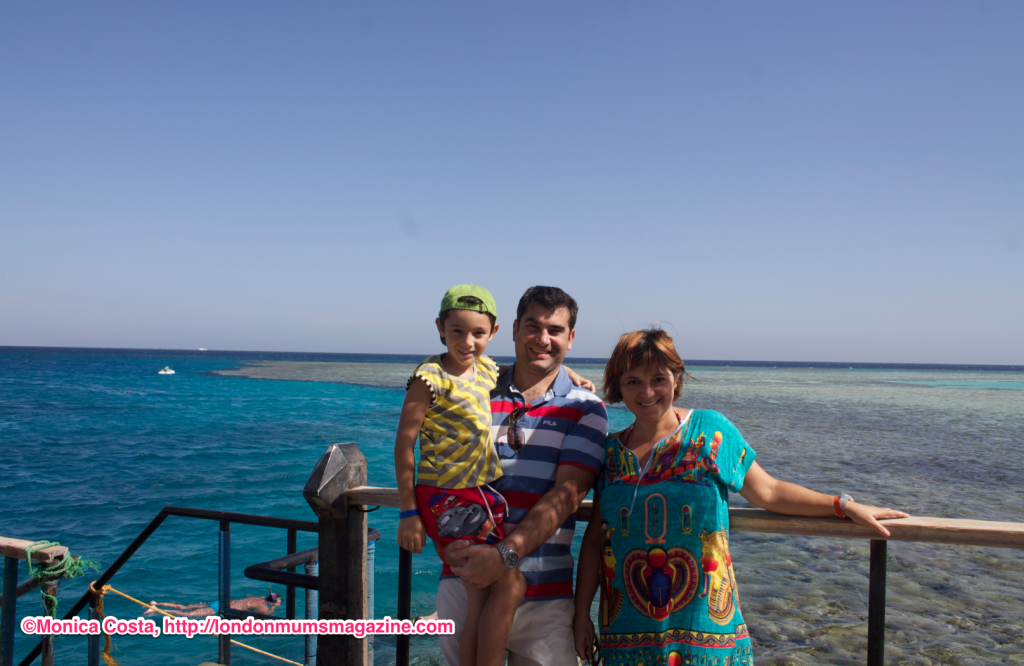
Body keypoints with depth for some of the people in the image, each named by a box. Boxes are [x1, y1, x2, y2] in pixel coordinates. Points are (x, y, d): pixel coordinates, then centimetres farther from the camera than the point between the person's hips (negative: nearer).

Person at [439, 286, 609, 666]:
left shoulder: (585, 409, 0)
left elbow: (565, 495, -11)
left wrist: (505, 553, -22)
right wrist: (454, 541, -13)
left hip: (543, 595, -2)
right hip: (466, 579, 2)